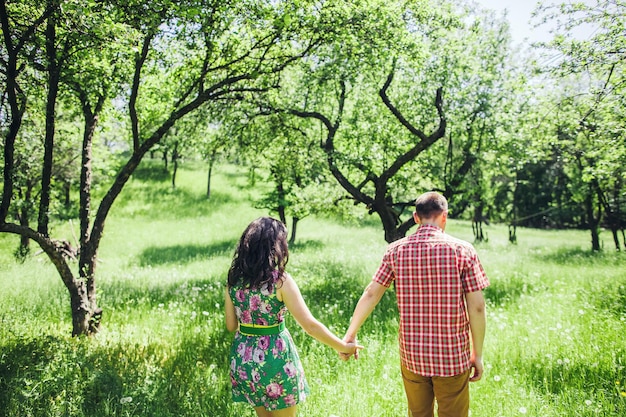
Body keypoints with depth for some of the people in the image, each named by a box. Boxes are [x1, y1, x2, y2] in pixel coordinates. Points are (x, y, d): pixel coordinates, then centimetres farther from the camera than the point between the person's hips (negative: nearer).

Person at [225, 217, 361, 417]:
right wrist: (342, 346, -5)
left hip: (243, 357, 5)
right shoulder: (280, 280, -18)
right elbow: (310, 325, -17)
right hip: (274, 358, -5)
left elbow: (231, 325, 5)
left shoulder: (234, 278, -3)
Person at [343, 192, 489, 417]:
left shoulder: (396, 249, -3)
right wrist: (477, 354, 1)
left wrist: (350, 334, 9)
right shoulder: (462, 250, -9)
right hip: (452, 356, -2)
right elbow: (476, 307, -9)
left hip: (412, 354, 2)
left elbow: (371, 293, 0)